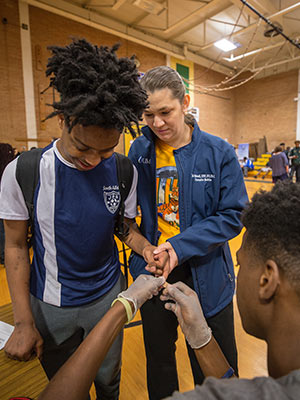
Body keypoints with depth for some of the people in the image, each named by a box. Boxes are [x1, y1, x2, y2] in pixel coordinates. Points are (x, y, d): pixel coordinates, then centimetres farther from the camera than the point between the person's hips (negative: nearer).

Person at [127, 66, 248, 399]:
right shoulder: (139, 150, -4)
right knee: (158, 360, 27)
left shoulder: (219, 152, -10)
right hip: (152, 271, 3)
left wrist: (180, 247, -23)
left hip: (205, 277, -2)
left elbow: (232, 216, -12)